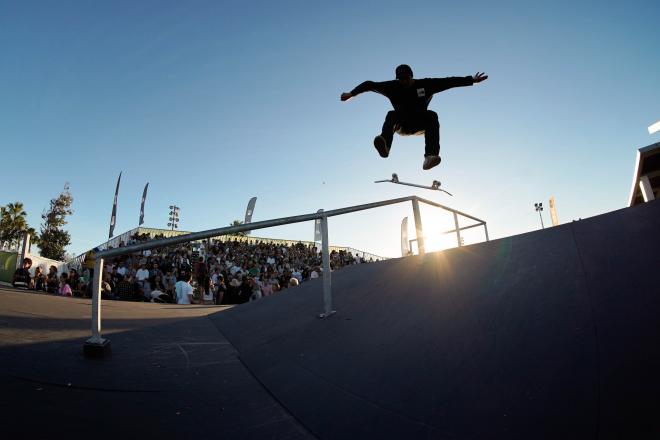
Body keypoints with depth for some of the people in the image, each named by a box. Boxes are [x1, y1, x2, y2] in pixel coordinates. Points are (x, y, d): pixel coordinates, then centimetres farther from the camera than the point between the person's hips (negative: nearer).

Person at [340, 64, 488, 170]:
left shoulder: (425, 84, -7)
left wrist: (472, 80, -11)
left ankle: (430, 156, -48)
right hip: (402, 125, 0)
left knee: (432, 115, -30)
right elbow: (370, 85, -7)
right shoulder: (393, 87, -8)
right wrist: (351, 93, -14)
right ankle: (384, 146, -58)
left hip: (420, 124, 1)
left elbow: (449, 81, -8)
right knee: (391, 115, -30)